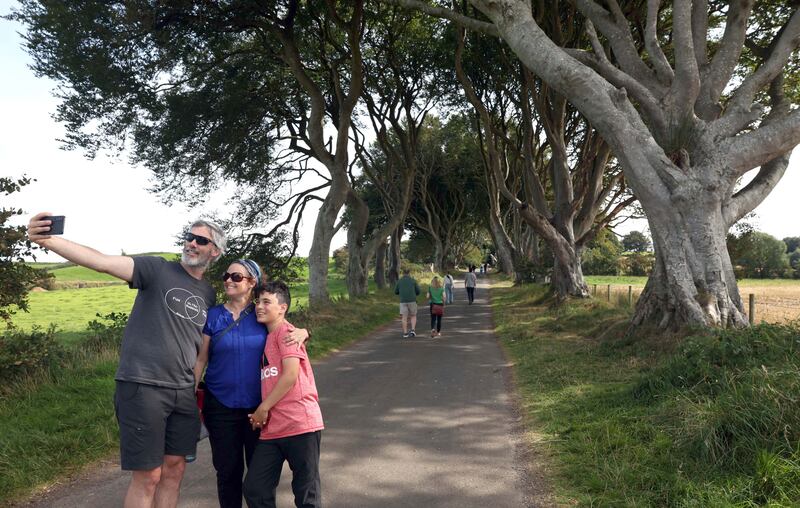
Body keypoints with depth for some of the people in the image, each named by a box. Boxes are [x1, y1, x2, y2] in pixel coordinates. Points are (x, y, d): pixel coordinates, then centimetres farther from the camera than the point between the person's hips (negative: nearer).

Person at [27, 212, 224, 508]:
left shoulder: (208, 295, 12)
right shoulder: (157, 270, -5)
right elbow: (102, 262, -20)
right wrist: (47, 241, -34)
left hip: (184, 393, 6)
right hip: (142, 386, -5)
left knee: (174, 470, 12)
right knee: (147, 476, 0)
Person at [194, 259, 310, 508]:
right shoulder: (213, 316, -2)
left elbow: (288, 333, 10)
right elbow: (200, 359, 1)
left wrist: (302, 332, -14)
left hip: (258, 405, 1)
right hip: (221, 407, 0)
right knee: (228, 470, 9)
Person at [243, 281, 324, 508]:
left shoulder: (285, 331, -5)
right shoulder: (267, 337, 19)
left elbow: (291, 375, -15)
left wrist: (263, 408, -7)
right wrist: (261, 413, 6)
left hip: (299, 424, -8)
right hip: (272, 429, 8)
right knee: (254, 490, 6)